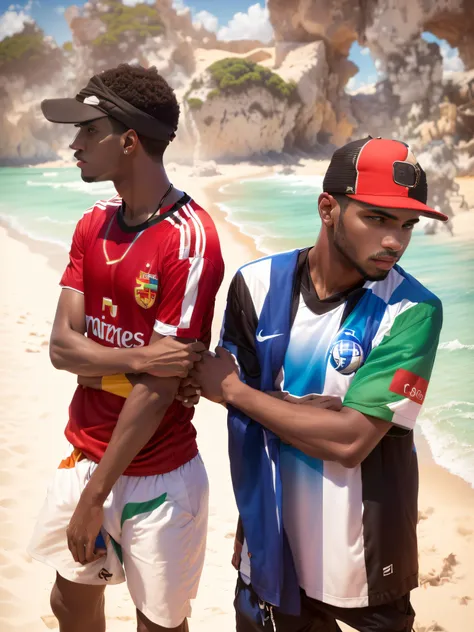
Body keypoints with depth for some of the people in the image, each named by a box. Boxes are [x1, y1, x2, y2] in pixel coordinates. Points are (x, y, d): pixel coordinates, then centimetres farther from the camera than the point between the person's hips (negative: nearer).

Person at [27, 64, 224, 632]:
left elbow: (159, 386, -20)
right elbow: (61, 346, -5)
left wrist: (94, 496, -14)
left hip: (157, 476, -6)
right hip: (83, 456, 6)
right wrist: (138, 358, -23)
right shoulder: (91, 226, 3)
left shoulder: (189, 241, -20)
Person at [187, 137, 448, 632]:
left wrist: (233, 390, -15)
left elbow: (351, 441, -23)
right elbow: (247, 413, -3)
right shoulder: (258, 285, -9)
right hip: (269, 545, 3)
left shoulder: (412, 312, -17)